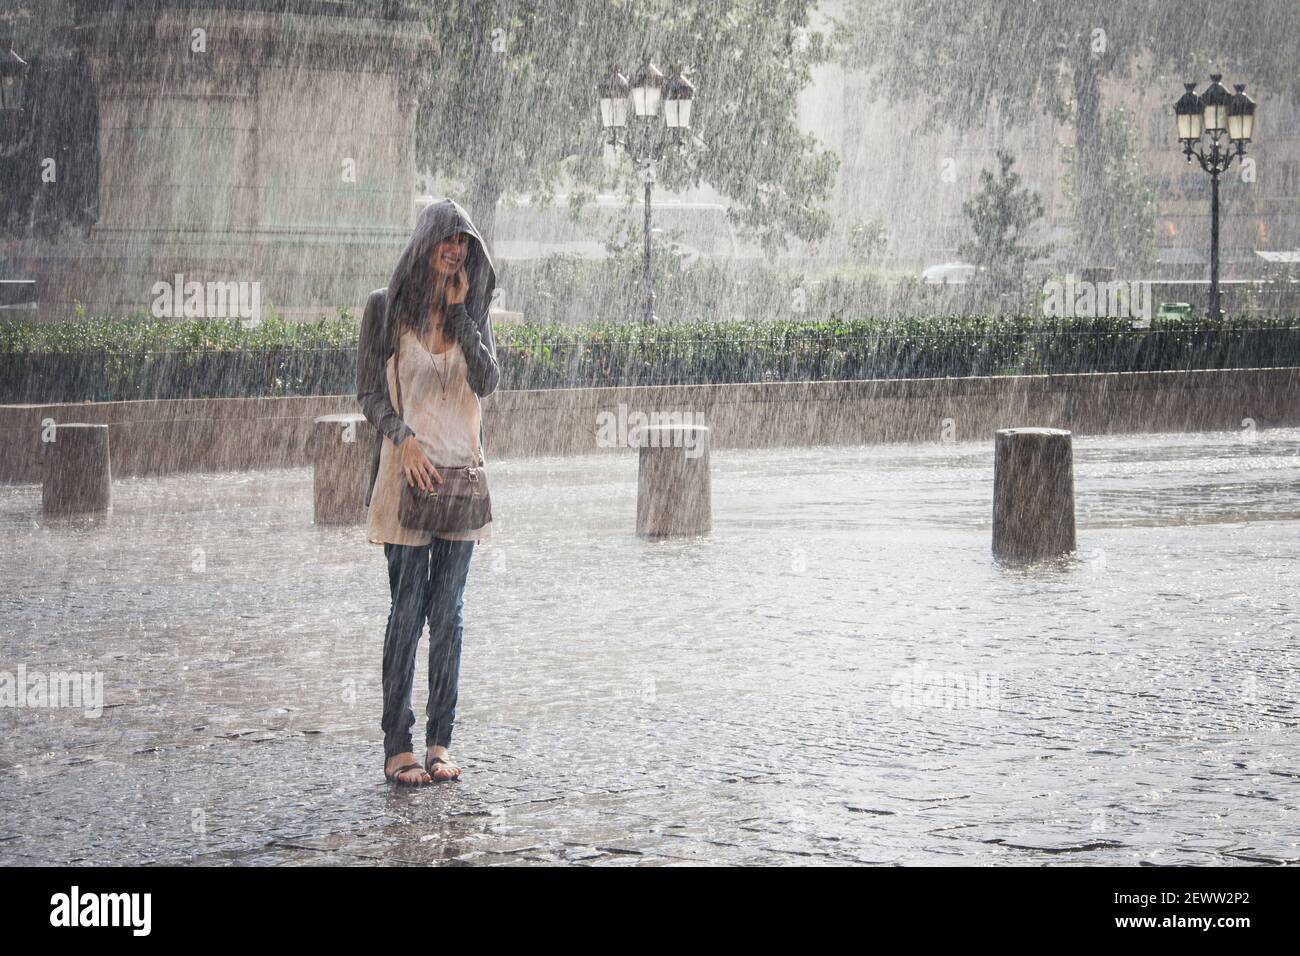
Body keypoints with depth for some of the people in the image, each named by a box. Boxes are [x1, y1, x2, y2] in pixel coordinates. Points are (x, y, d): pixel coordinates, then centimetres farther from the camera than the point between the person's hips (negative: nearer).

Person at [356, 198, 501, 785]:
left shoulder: (473, 313, 10)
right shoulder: (387, 308, 1)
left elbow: (487, 383, -5)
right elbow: (369, 393, 0)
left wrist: (460, 310, -7)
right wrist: (403, 437, -15)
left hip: (462, 472, 4)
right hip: (408, 471, -4)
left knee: (448, 615, 4)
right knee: (407, 611, -6)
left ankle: (439, 742, 9)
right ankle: (397, 747, -2)